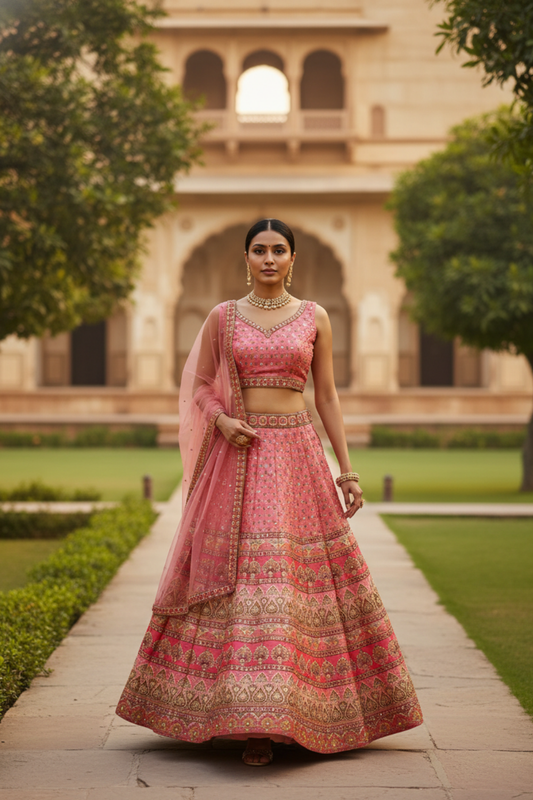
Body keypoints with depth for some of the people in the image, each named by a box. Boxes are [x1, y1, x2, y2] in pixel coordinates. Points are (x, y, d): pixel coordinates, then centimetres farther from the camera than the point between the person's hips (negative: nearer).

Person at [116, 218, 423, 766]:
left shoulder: (314, 318, 7)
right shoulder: (222, 317, 6)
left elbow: (326, 396, 9)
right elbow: (199, 387, 10)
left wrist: (347, 470, 5)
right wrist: (221, 420, -12)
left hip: (298, 454, 1)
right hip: (238, 456, 0)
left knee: (300, 574, -1)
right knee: (240, 577, -6)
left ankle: (301, 711, 12)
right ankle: (256, 721, -1)